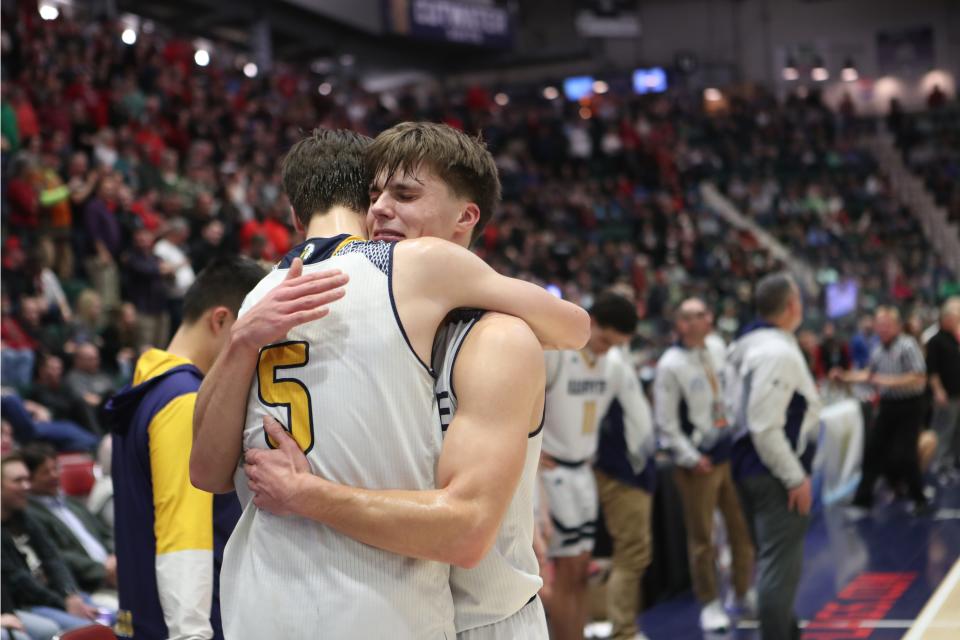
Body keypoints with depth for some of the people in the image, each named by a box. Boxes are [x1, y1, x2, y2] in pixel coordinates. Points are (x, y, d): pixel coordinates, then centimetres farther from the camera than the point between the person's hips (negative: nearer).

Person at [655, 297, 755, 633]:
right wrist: (690, 458, -14)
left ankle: (745, 590, 28)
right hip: (698, 460, -6)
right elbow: (666, 421, -13)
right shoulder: (671, 365, -13)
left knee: (741, 526, 12)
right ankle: (710, 603, 14)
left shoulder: (715, 355, 7)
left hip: (730, 453, 6)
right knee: (702, 536, 2)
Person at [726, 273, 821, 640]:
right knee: (780, 565, -4)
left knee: (772, 561, 21)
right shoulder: (779, 352, -20)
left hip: (748, 467, 10)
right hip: (775, 472, -10)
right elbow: (766, 427, -24)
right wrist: (796, 478, -18)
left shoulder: (746, 346, 10)